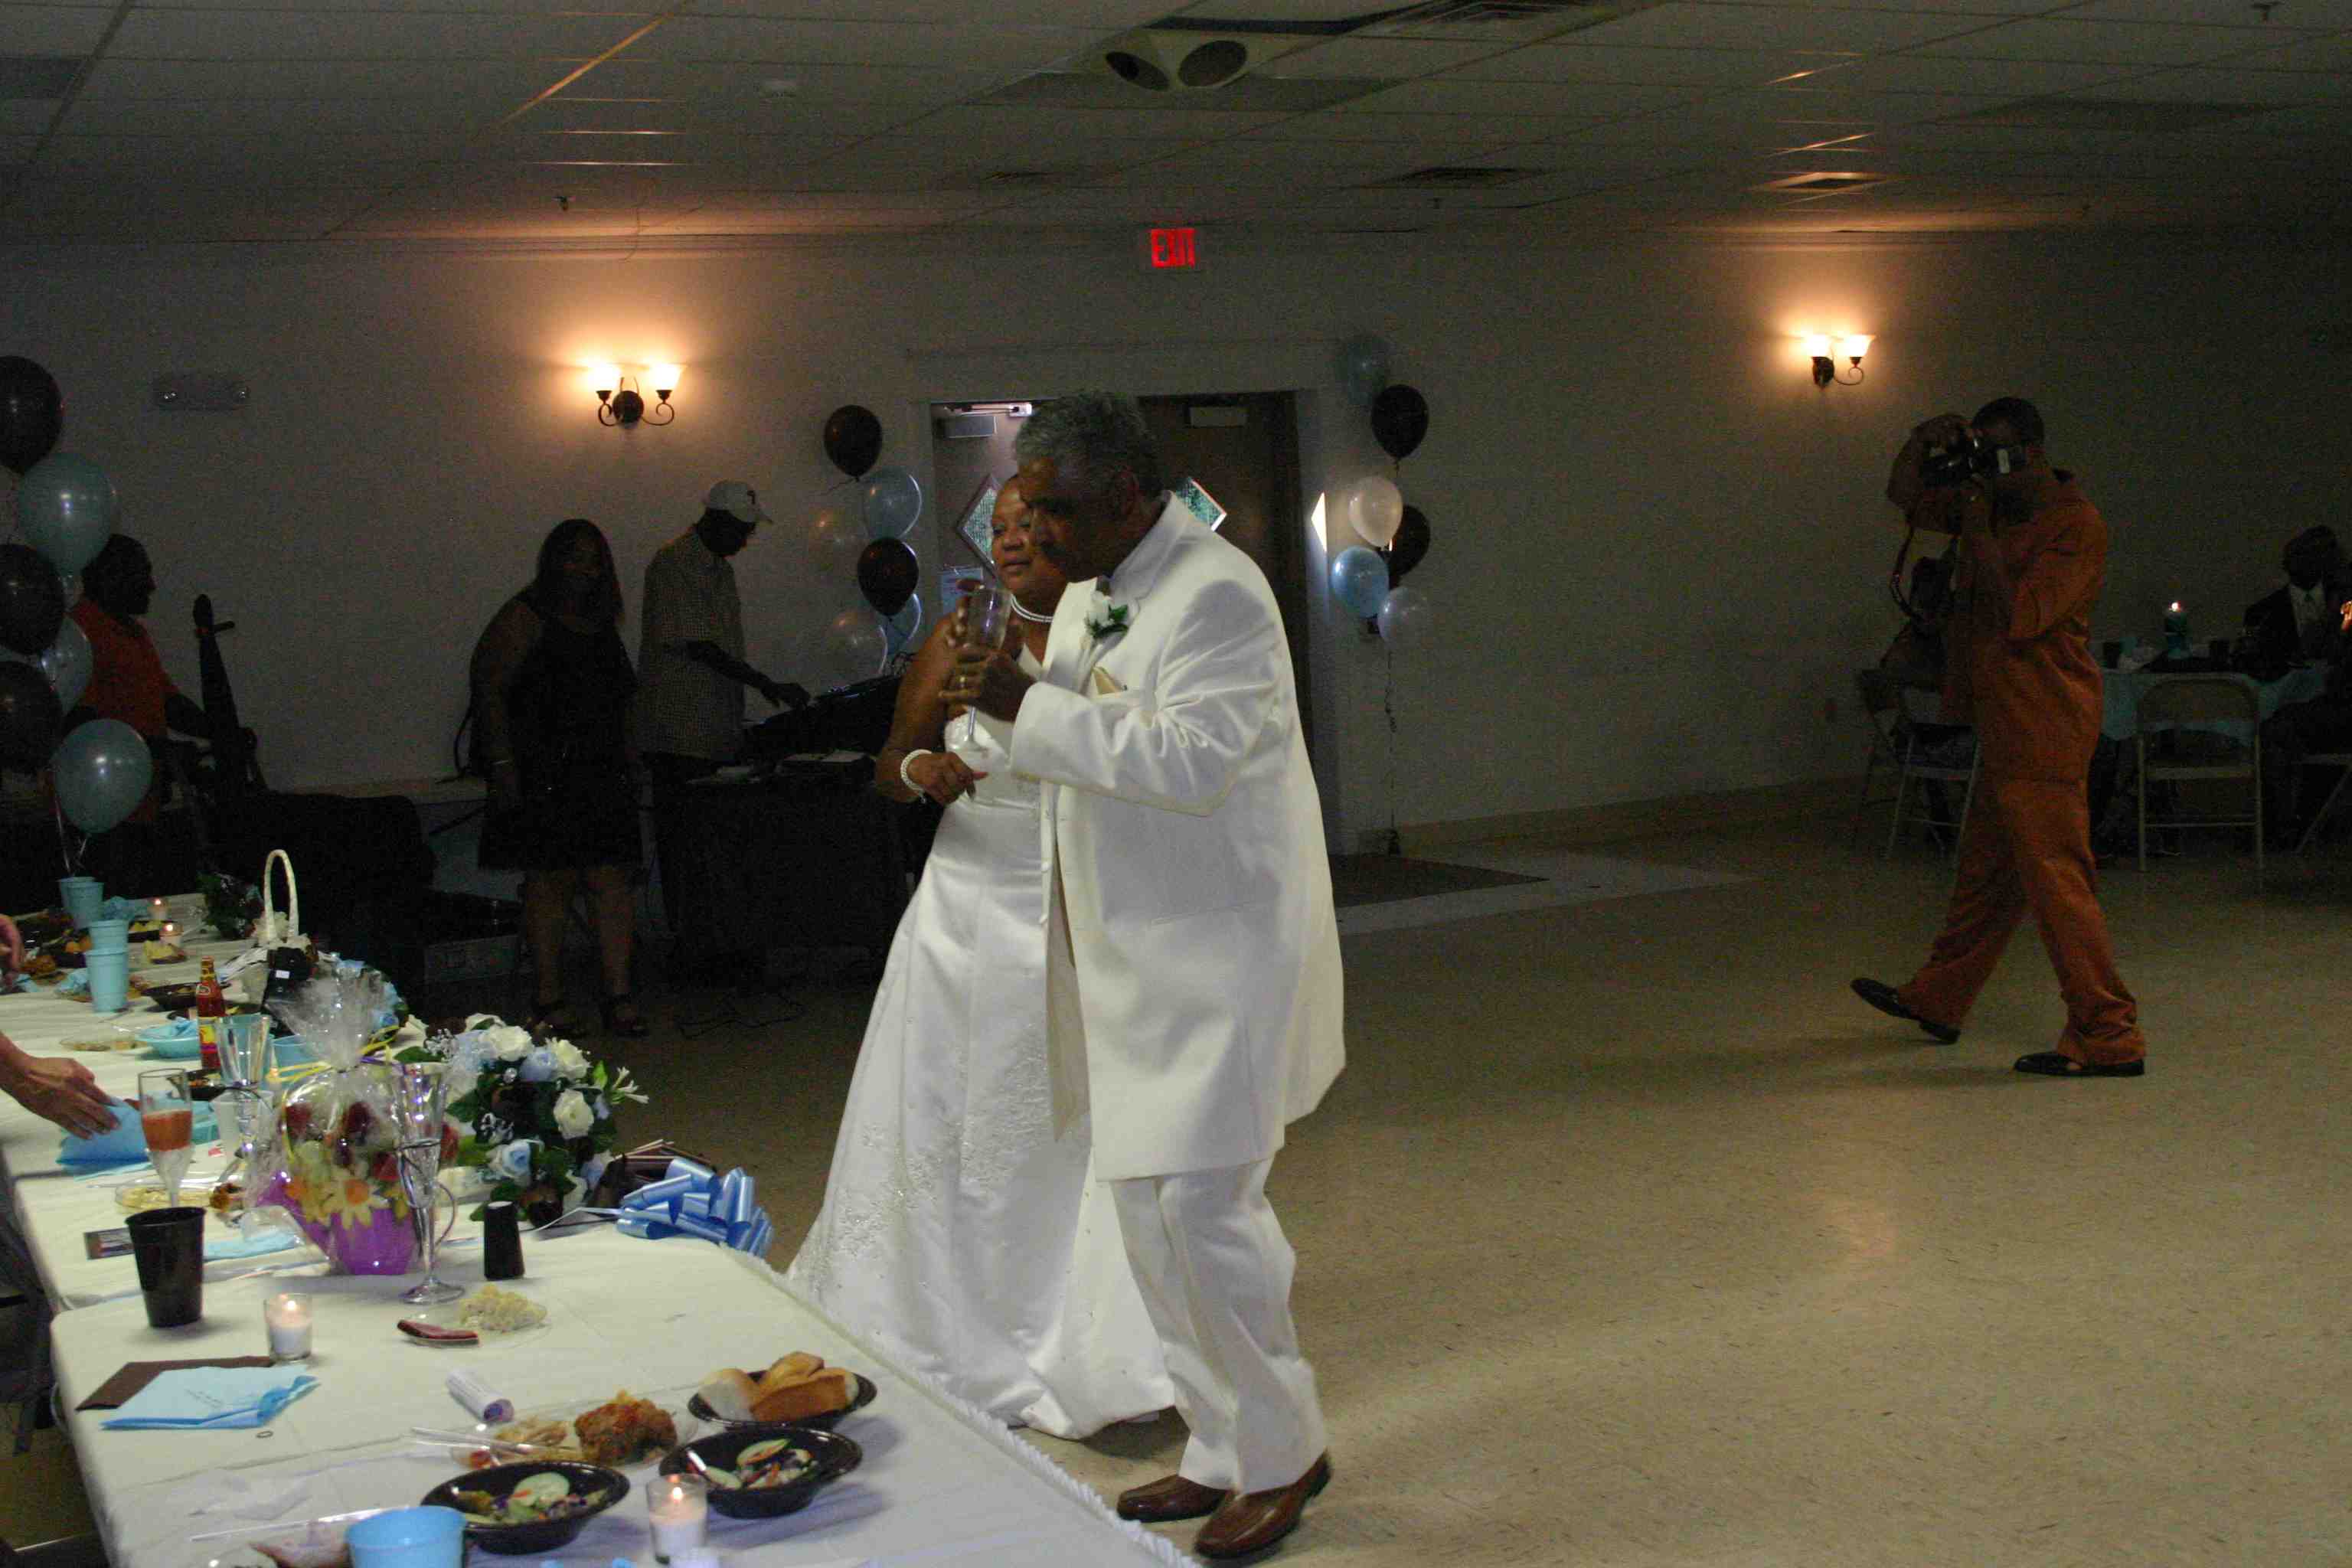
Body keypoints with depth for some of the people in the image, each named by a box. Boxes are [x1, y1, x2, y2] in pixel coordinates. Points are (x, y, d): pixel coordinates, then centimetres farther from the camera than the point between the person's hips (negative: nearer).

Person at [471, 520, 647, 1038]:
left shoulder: (601, 624, 18)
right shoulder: (524, 618, -4)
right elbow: (488, 688, -10)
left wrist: (630, 762, 17)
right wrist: (503, 765, -17)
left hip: (604, 776, 6)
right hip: (545, 777, -6)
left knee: (612, 879, 0)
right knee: (550, 880, -4)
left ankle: (619, 996, 2)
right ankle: (547, 1004, 2)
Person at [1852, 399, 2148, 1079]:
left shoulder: (2076, 525, -14)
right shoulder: (1995, 508, 12)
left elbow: (2017, 618, -23)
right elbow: (1906, 496, 21)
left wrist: (1978, 529, -17)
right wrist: (1922, 441, 2)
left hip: (2044, 732, -9)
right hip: (2005, 728, 9)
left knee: (2055, 877, -10)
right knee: (1984, 870, 20)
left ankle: (2109, 1036, -7)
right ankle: (1937, 999, 33)